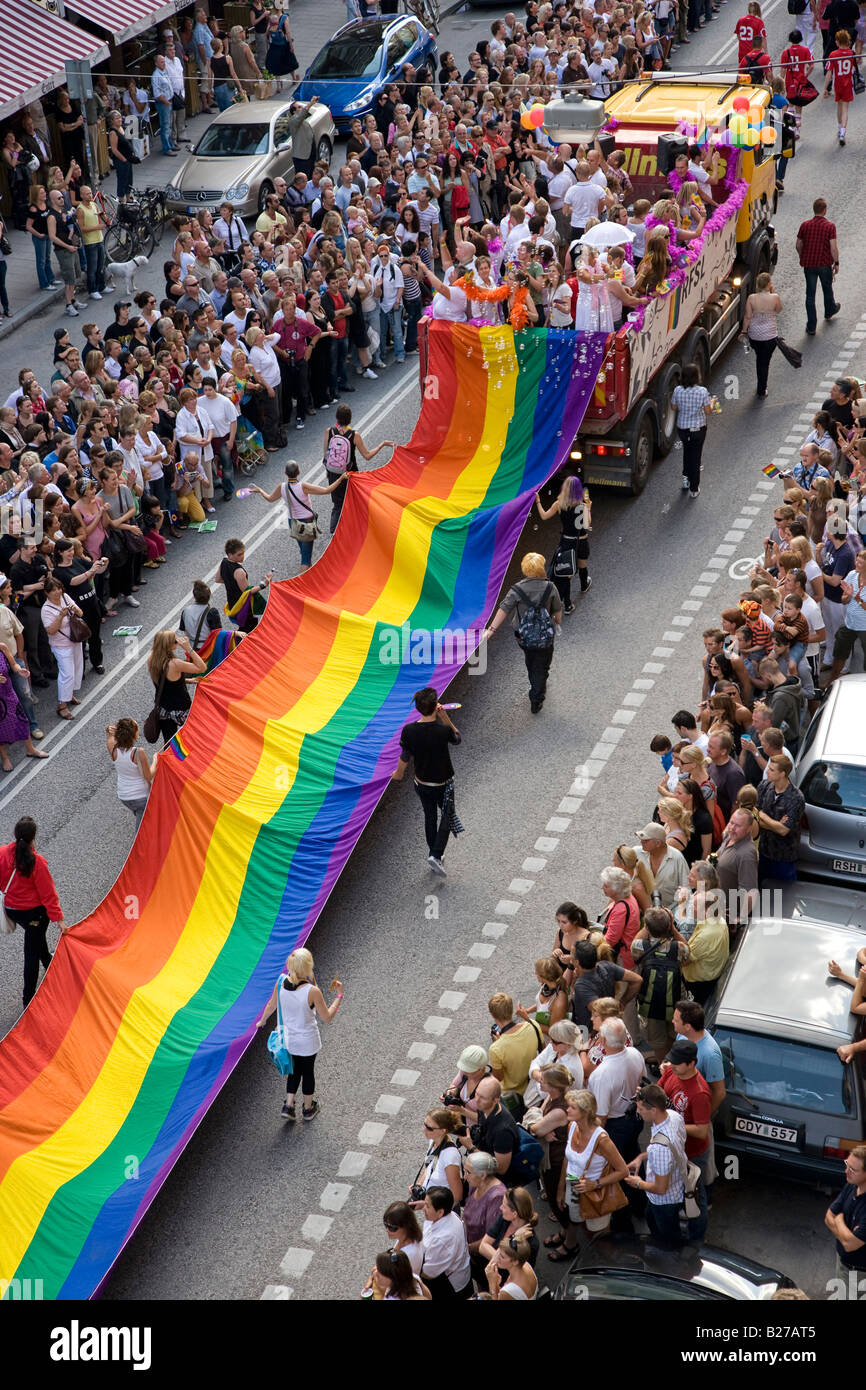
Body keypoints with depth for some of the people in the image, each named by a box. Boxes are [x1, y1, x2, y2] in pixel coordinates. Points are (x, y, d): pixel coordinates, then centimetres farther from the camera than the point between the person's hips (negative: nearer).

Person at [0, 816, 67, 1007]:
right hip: (33, 912, -6)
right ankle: (29, 998, 15)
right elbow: (48, 893, -19)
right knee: (32, 952, 8)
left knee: (37, 936, 34)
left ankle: (47, 961, 61)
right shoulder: (36, 862, -28)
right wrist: (58, 918, -10)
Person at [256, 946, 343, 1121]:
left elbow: (271, 1005, 2)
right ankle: (308, 1108, 39)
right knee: (308, 1072, 20)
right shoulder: (312, 991, -29)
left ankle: (288, 1106, 27)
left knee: (295, 1070, 27)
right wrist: (339, 996, -8)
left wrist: (262, 1021, 21)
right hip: (307, 1041, -4)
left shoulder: (281, 982, -16)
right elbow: (327, 1018, -17)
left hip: (288, 1039, 4)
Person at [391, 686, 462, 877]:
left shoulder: (408, 730, -18)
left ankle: (432, 852, 38)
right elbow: (457, 738, -3)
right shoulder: (443, 730, -26)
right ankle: (436, 855, 2)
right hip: (443, 784, -3)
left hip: (422, 783, 3)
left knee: (430, 816, 24)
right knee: (447, 816, 17)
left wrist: (399, 774, 14)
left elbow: (405, 757, -6)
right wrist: (445, 718, -13)